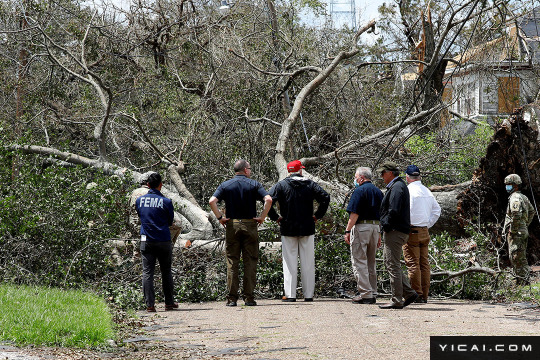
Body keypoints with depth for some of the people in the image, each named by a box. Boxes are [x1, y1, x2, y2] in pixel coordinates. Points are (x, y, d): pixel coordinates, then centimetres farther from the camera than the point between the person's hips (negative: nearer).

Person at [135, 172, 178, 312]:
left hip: (146, 241, 1)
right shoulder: (166, 202, -7)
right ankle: (169, 303, 16)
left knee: (147, 273, 1)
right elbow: (170, 221, 5)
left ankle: (150, 304, -5)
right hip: (164, 241, -1)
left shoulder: (139, 200, 1)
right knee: (166, 272, 11)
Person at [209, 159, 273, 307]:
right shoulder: (254, 184, 2)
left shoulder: (225, 185, 6)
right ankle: (249, 297, 1)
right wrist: (262, 217, -4)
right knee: (250, 262, 3)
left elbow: (212, 201, -8)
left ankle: (232, 298, 0)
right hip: (250, 225, -1)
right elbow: (268, 199, -12)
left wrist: (220, 217, 0)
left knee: (232, 262, 3)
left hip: (231, 225, 1)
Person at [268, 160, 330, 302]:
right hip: (307, 228, 1)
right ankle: (309, 294, 6)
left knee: (290, 262, 1)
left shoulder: (281, 185, -1)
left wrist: (275, 217, -1)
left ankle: (290, 294, -2)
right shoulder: (310, 184, 3)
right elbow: (325, 198, -5)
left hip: (288, 228, -1)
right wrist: (317, 215, 2)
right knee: (308, 262, 6)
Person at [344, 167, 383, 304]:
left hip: (361, 227, -7)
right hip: (375, 227, 8)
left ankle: (365, 294, -9)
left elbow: (354, 214, -15)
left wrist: (348, 231, -11)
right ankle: (372, 294, 15)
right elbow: (382, 214, 16)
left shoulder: (359, 191, -9)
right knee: (371, 263, 14)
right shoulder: (378, 191, 14)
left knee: (359, 262, -5)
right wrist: (379, 234, 20)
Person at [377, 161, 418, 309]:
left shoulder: (397, 187, -14)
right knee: (389, 263, 14)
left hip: (394, 231, -11)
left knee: (393, 265, -6)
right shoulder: (398, 185, 19)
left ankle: (397, 301, -3)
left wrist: (385, 226, -14)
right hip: (395, 231, 11)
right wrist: (385, 227, 15)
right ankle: (409, 293, 14)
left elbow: (393, 211, -23)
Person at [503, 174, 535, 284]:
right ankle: (525, 281, 20)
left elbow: (516, 214, -28)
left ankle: (522, 282, -8)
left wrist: (513, 230, -20)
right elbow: (532, 211, 28)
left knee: (516, 258, -8)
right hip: (524, 231, 10)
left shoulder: (515, 198, -15)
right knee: (522, 259, 15)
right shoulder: (523, 197, 16)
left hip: (515, 233, -10)